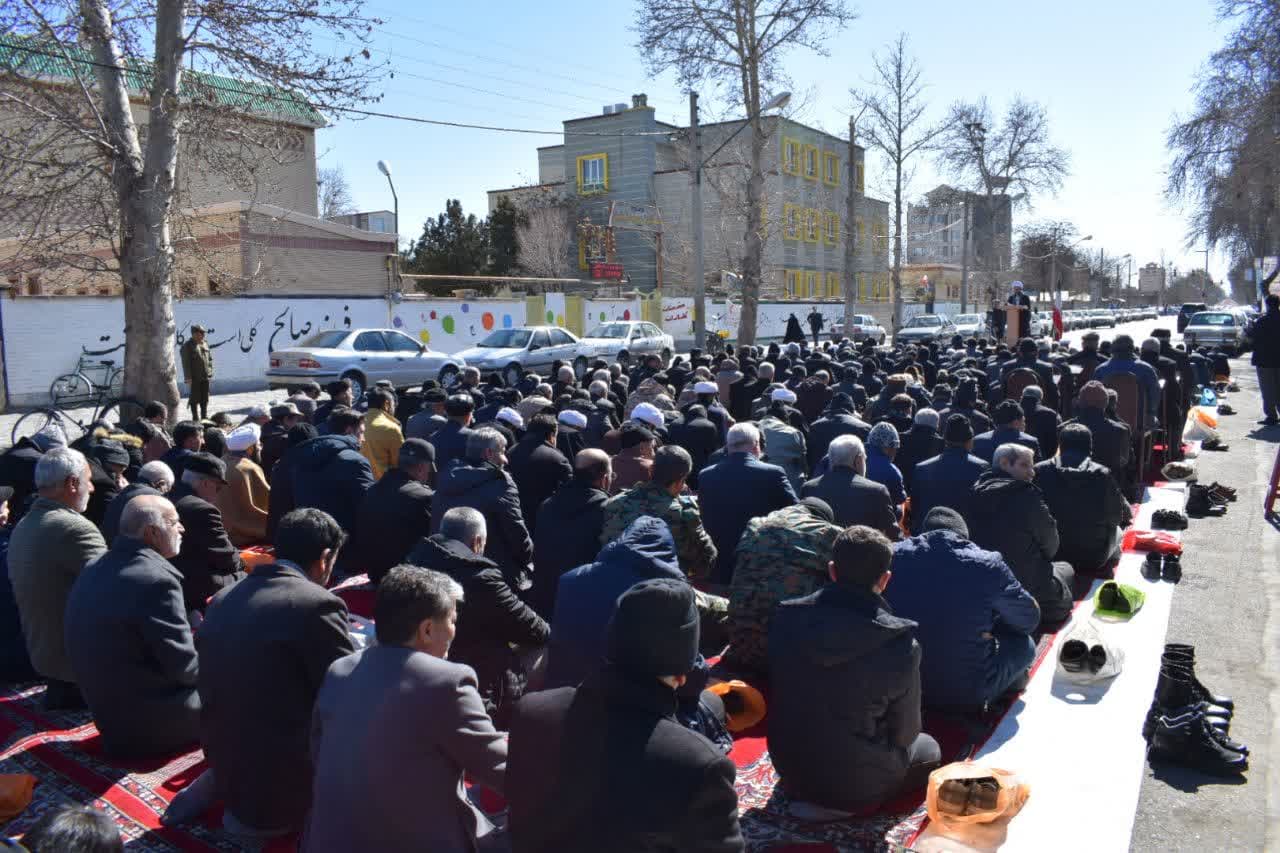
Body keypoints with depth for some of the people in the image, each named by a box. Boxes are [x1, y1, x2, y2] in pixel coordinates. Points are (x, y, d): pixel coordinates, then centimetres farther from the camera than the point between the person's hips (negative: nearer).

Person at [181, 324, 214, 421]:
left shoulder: (205, 345, 12)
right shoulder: (187, 346, -7)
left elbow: (210, 359, 19)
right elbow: (186, 363, -11)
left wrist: (210, 372, 9)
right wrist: (188, 379, -15)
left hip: (205, 377, 6)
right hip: (194, 378, -6)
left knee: (205, 399, 12)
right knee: (195, 399, 0)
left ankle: (204, 418, 22)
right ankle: (195, 419, 7)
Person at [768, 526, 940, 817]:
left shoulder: (785, 618, -15)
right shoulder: (900, 646, -25)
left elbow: (782, 701, 0)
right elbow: (904, 733, -9)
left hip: (789, 771, 6)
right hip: (859, 784, -5)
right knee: (929, 748, 24)